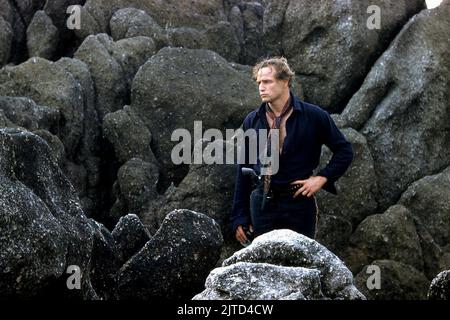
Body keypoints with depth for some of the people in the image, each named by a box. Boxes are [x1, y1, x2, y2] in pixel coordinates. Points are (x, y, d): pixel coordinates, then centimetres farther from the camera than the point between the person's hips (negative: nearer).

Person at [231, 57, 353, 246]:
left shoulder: (314, 116, -4)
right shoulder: (252, 121, 4)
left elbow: (344, 151, 6)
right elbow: (243, 170, 8)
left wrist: (323, 178, -7)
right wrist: (240, 218, 5)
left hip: (299, 204, -2)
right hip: (262, 205, 2)